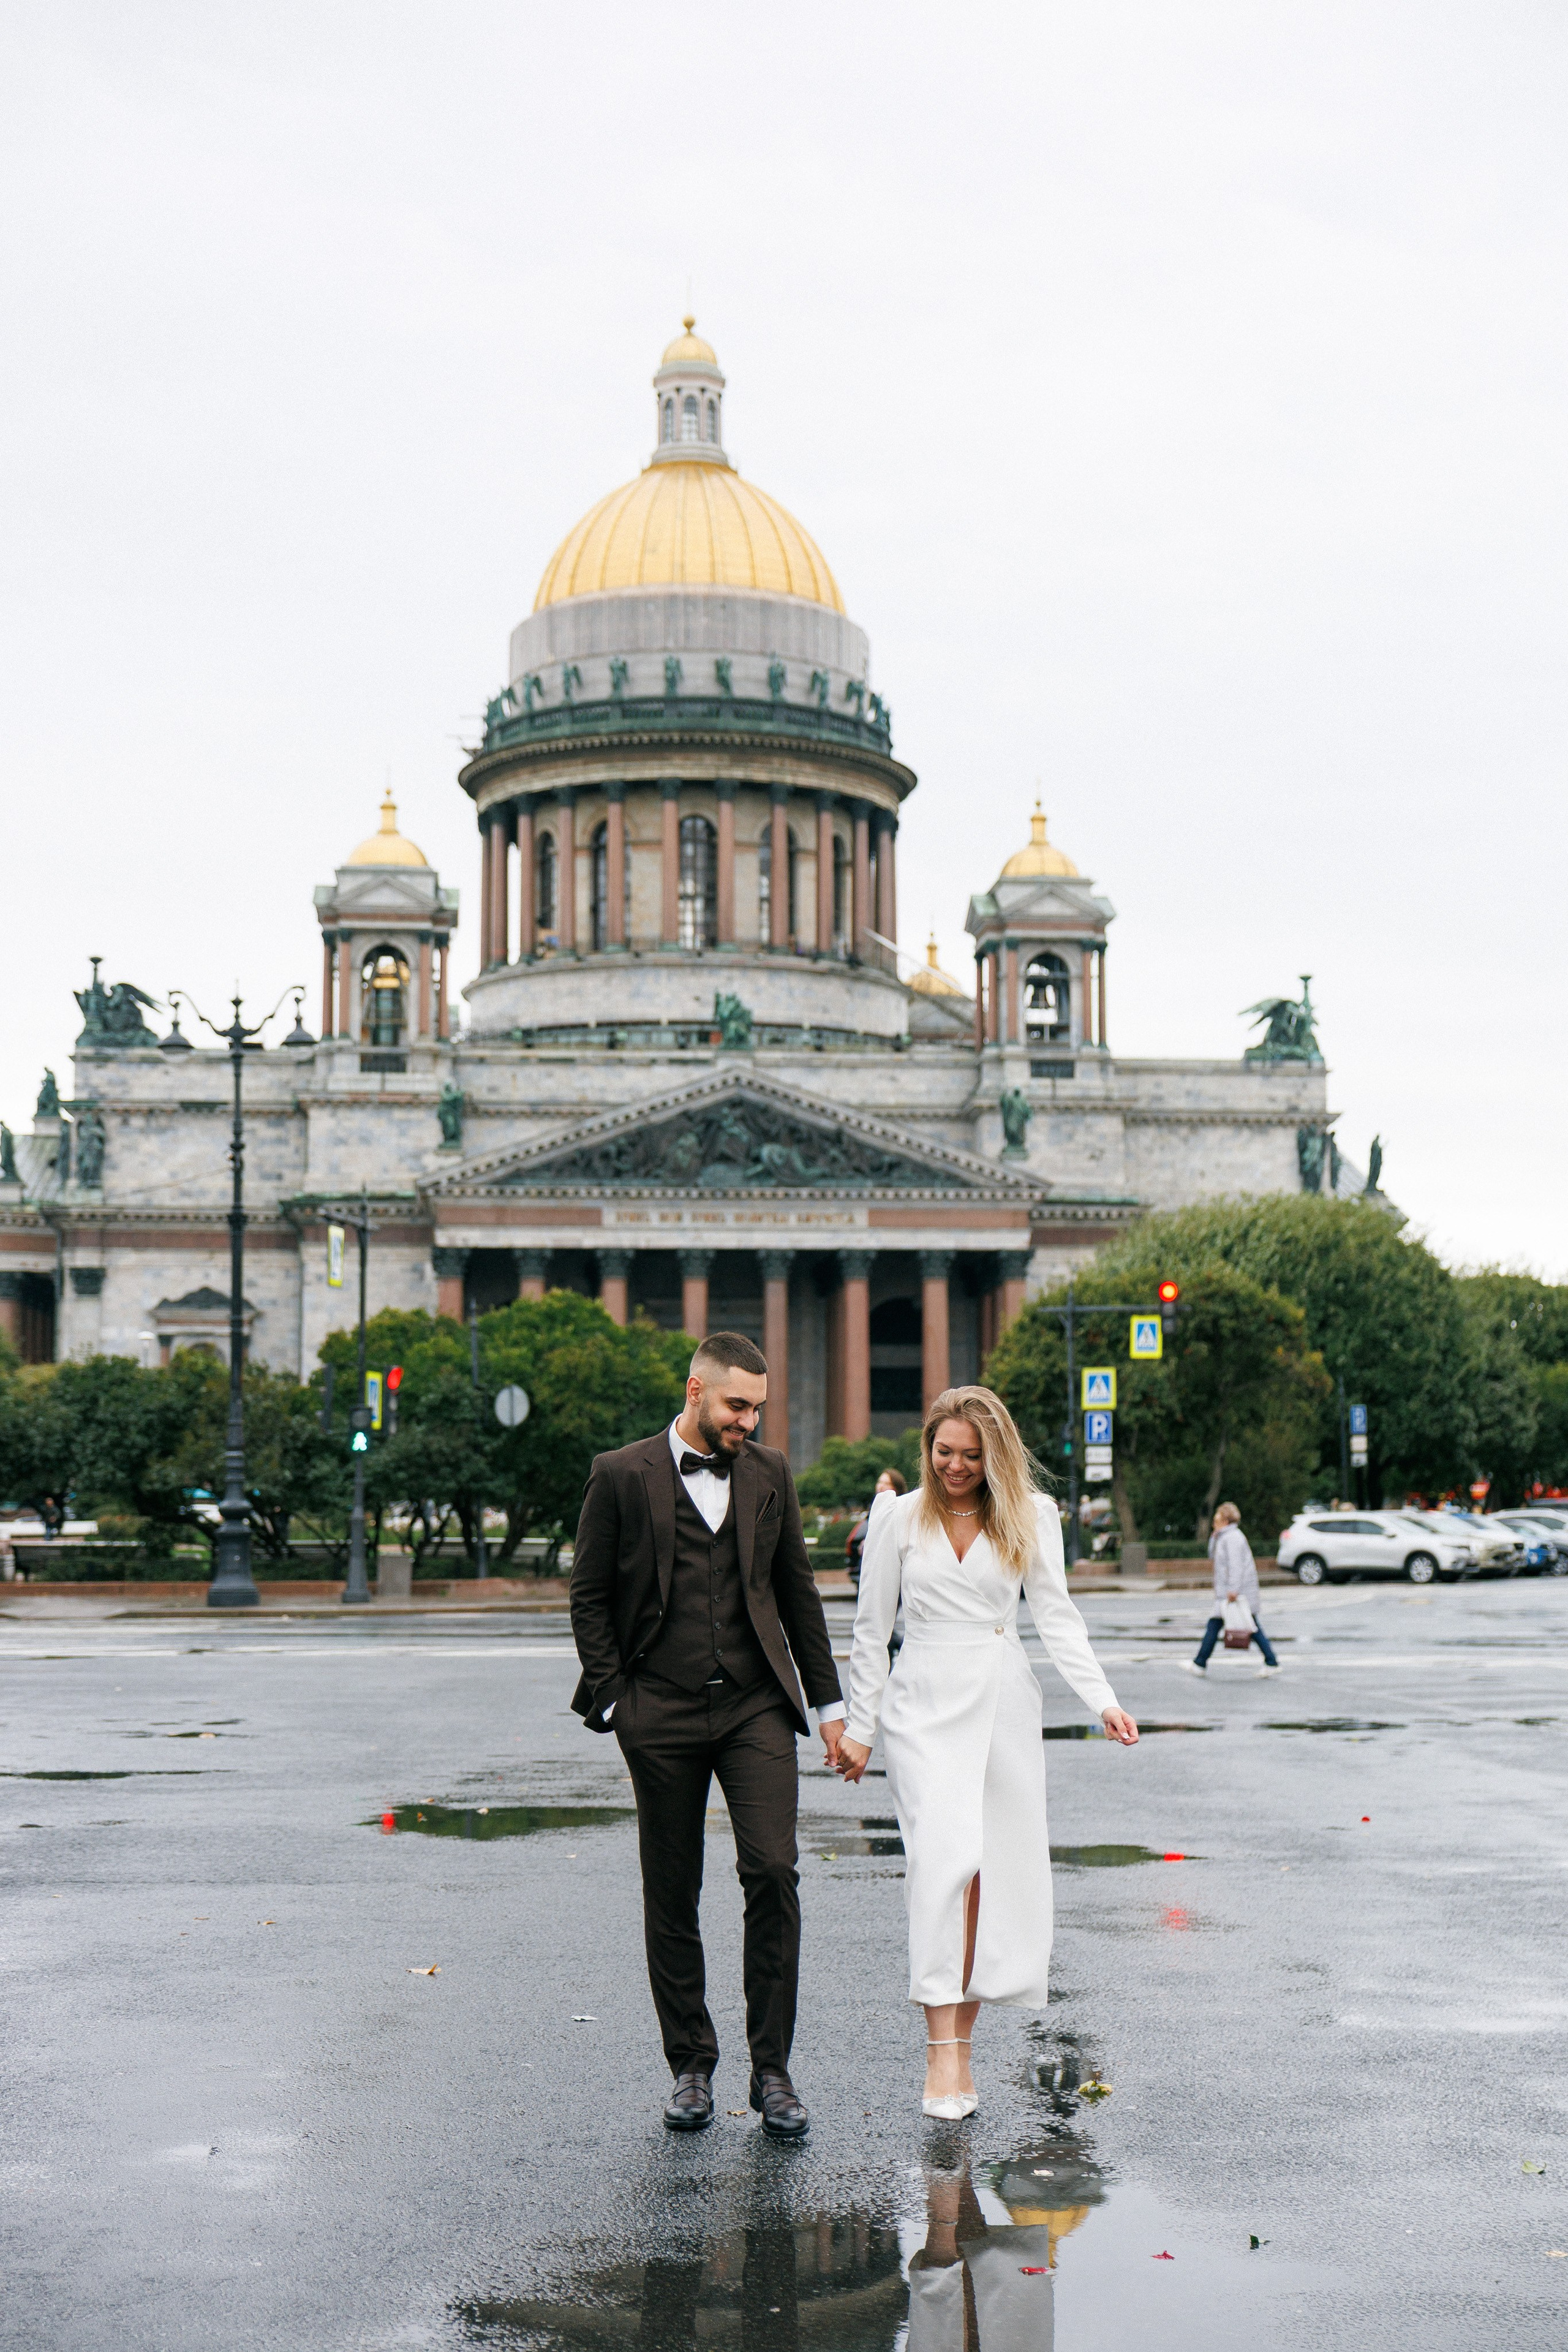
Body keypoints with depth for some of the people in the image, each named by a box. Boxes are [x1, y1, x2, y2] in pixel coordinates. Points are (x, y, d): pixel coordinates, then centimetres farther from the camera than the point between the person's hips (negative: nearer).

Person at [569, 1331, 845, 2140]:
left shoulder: (770, 1474, 10)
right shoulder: (622, 1477, 0)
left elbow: (797, 1590, 16)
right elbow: (589, 1597, 3)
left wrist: (828, 1701, 14)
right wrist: (612, 1703, -4)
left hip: (756, 1707, 2)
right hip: (662, 1716, -2)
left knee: (773, 1873, -10)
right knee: (672, 1896, 5)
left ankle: (772, 2069, 0)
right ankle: (690, 2066, 19)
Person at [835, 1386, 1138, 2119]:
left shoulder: (1032, 1515, 6)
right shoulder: (898, 1516, 4)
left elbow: (1055, 1613, 3)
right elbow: (871, 1628, 8)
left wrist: (1101, 1699, -9)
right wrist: (858, 1725, 7)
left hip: (1004, 1703, 2)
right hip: (926, 1705, -2)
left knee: (998, 1872, 0)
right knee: (946, 1856, -19)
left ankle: (960, 2042, 12)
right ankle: (940, 2052, -19)